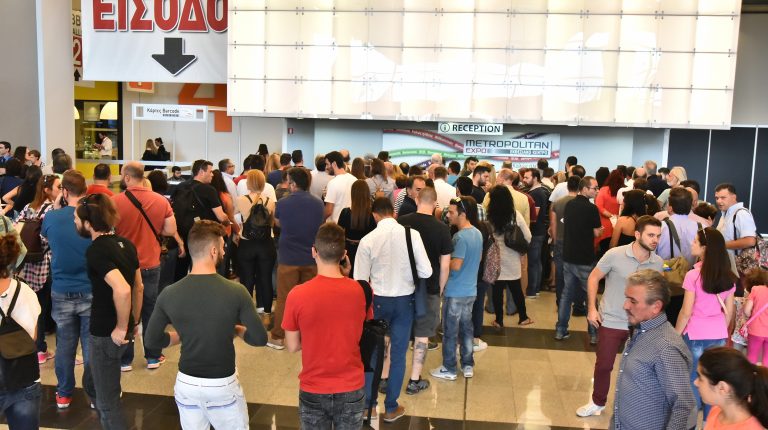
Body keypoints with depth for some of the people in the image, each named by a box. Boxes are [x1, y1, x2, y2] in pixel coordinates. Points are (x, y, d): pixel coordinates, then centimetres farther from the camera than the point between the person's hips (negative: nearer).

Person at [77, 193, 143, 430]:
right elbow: (138, 288, 11)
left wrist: (121, 328, -21)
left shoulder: (96, 250, -20)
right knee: (90, 383, 28)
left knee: (107, 400, 8)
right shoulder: (125, 244, 5)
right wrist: (134, 323, 18)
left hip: (106, 333, -8)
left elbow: (122, 290, -34)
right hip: (123, 328, 9)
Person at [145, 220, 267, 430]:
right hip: (223, 385, -3)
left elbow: (152, 340, 0)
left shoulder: (169, 294, -11)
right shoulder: (235, 292, -19)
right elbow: (260, 339, -14)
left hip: (186, 384, 3)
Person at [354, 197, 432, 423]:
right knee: (398, 354, 12)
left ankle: (367, 400, 30)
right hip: (404, 300, 0)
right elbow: (426, 271, -9)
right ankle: (391, 408, 23)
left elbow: (360, 279, -8)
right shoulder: (412, 234, -10)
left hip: (378, 300, 0)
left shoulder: (368, 240, -11)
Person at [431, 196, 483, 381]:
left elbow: (456, 265, -25)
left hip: (455, 292, -8)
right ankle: (468, 366, 26)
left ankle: (449, 369, 15)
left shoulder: (460, 237, -22)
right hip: (470, 290, 8)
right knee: (466, 328, 17)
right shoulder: (477, 233, 5)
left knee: (450, 331, 4)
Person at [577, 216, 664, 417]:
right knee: (603, 366, 10)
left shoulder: (658, 263, -5)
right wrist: (592, 308, -9)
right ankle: (597, 402, 32)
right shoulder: (615, 255, -15)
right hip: (611, 322, -2)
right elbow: (593, 278, -5)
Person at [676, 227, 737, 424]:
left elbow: (686, 312, -13)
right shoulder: (728, 277, 0)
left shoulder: (694, 275, -16)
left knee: (691, 380, 9)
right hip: (719, 336, 5)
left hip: (696, 336, -5)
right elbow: (729, 312, 7)